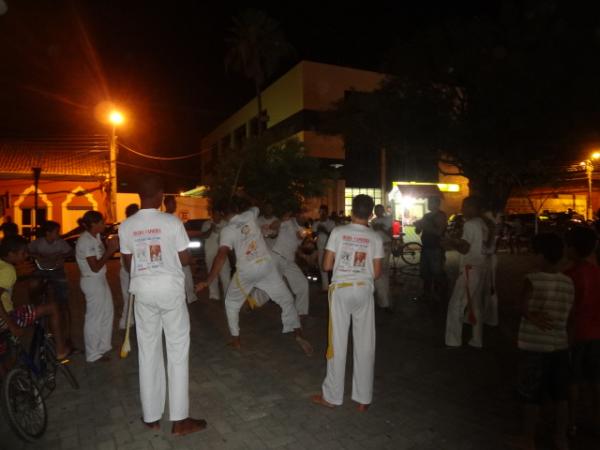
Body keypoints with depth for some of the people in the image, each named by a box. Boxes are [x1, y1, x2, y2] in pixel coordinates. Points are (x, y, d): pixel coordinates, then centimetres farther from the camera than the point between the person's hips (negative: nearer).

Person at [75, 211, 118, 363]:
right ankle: (93, 354, 17)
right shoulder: (85, 241, -19)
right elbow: (95, 267, -21)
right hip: (92, 282, -9)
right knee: (94, 317, 2)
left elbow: (102, 256, 10)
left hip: (100, 280, 9)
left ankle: (103, 347, 33)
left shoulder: (96, 237, 7)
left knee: (107, 312, 18)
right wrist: (110, 250, -20)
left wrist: (111, 247, -6)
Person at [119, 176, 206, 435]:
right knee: (178, 351, 5)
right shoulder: (172, 222, -12)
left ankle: (151, 417, 24)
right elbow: (186, 260, -6)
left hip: (143, 291, 3)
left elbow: (128, 265, 6)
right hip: (170, 289, -3)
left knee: (148, 352, 13)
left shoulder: (126, 227, -2)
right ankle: (180, 420, 11)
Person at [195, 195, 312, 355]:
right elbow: (254, 207, 34)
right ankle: (298, 334, 0)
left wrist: (208, 281, -16)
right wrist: (240, 200, 37)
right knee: (286, 300, 12)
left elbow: (221, 256, -15)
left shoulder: (227, 230, -2)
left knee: (231, 303, 22)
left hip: (246, 271, -2)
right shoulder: (250, 216, 5)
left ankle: (236, 339, 22)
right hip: (266, 264, 2)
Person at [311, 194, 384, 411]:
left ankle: (332, 396, 17)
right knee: (365, 345, 10)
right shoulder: (375, 238, -1)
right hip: (364, 290, 2)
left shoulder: (338, 232, -5)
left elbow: (327, 265, -5)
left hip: (341, 289, -1)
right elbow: (377, 273, 1)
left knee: (338, 343, 6)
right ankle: (363, 398, 20)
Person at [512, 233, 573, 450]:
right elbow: (566, 314, 1)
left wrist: (533, 318, -3)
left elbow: (522, 309, -15)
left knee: (531, 396, 9)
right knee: (561, 396, 19)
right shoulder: (569, 282, -1)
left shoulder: (532, 279, -16)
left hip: (534, 346, -5)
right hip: (560, 345, 5)